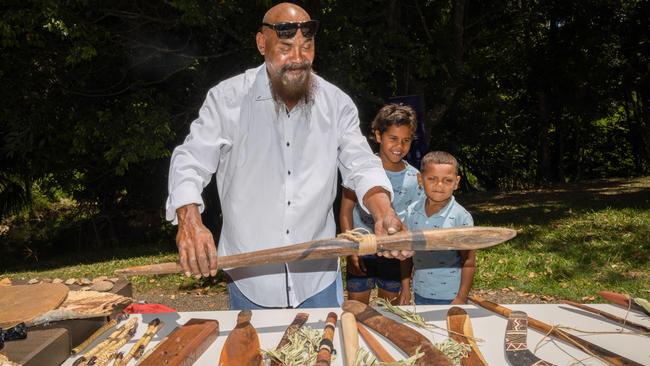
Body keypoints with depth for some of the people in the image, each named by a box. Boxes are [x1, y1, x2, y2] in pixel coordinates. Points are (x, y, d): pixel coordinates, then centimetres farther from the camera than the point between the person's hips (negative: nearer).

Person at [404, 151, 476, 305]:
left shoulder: (461, 217, -13)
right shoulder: (412, 212, -3)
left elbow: (469, 262, -9)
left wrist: (461, 298, -10)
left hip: (450, 297, -3)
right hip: (420, 294, 4)